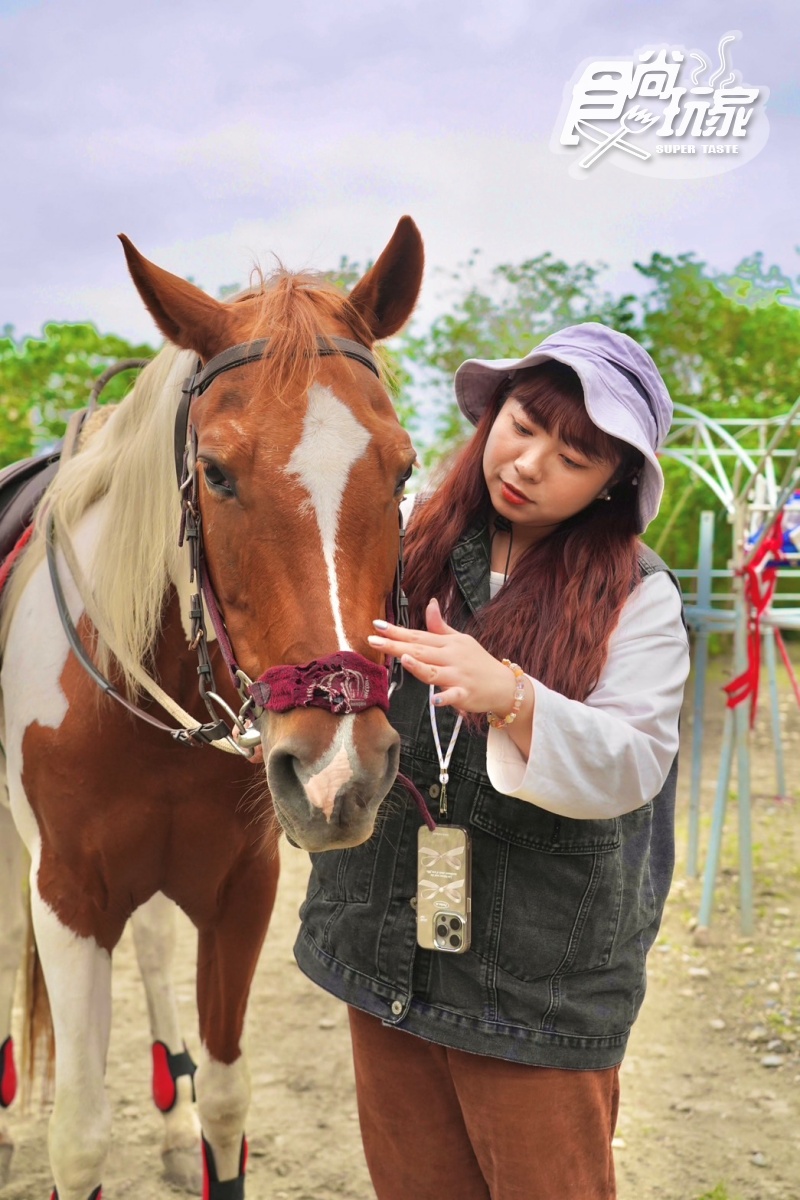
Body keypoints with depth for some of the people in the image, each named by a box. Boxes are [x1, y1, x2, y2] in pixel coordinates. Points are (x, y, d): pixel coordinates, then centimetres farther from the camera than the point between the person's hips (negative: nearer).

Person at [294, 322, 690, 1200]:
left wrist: (510, 696, -36)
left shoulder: (636, 598, -9)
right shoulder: (402, 546, -1)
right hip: (385, 954, 4)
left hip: (539, 979, -3)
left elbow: (629, 768, -20)